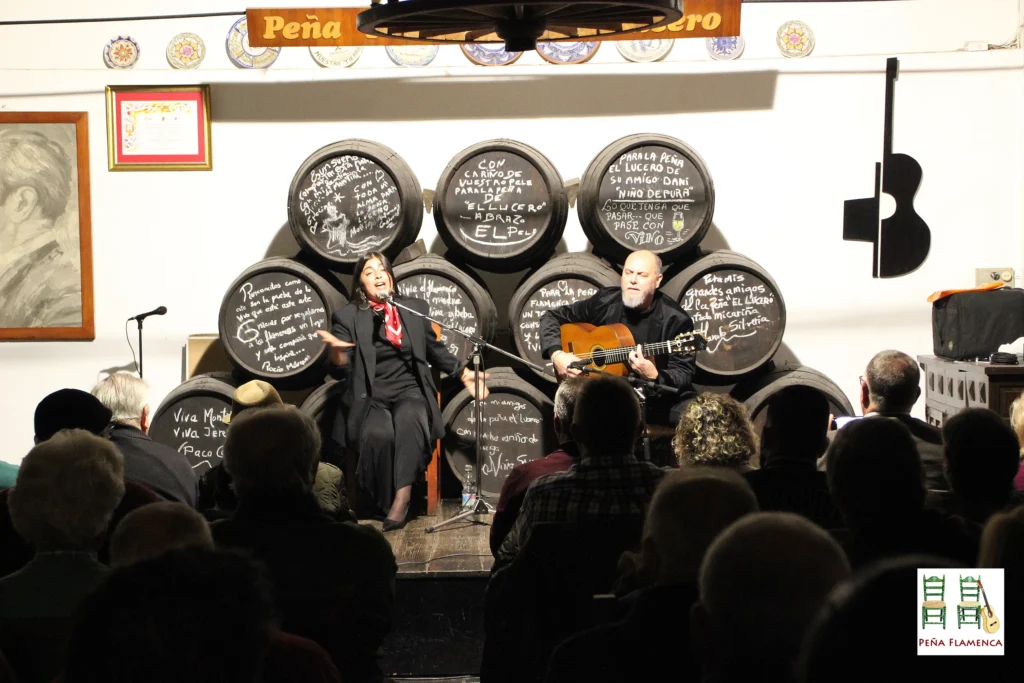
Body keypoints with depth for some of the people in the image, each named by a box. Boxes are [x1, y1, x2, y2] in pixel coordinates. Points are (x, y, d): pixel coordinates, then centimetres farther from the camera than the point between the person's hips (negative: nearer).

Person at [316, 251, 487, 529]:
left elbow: (435, 349, 26)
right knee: (379, 433, -35)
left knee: (409, 418, -36)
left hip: (409, 391, 1)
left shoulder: (415, 308, 14)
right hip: (370, 398, -1)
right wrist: (336, 350, -28)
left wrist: (464, 374, 22)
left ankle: (402, 497, -35)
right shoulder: (347, 316, 6)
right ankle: (386, 504, -17)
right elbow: (342, 365, -5)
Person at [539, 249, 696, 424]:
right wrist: (557, 354, -7)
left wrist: (654, 377, -33)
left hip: (659, 399, -2)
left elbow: (684, 375, -12)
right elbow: (551, 317, 10)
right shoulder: (605, 302, 0)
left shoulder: (675, 319, -9)